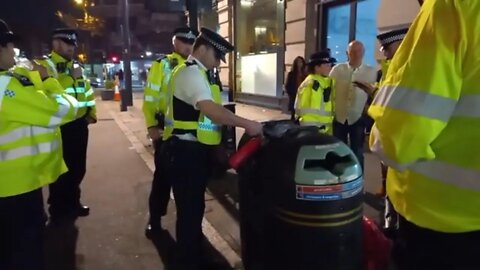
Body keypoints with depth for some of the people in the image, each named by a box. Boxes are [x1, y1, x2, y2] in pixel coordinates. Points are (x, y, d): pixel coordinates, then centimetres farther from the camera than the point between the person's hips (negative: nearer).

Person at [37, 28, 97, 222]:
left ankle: (72, 203, 33)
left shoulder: (76, 66, 16)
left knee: (78, 168, 16)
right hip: (60, 127, -7)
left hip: (79, 125, 7)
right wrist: (70, 76, -23)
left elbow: (88, 91, 22)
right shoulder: (45, 65, -8)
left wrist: (92, 114, 12)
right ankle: (58, 210, 20)